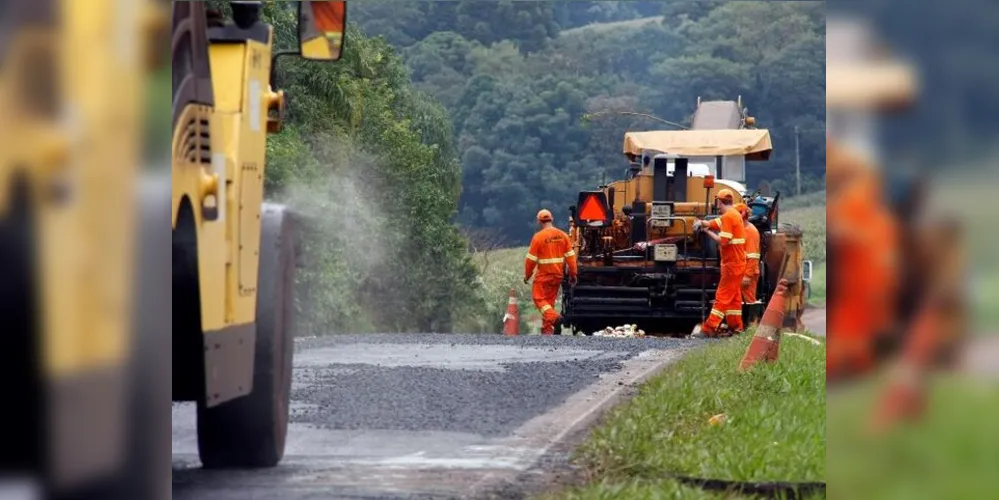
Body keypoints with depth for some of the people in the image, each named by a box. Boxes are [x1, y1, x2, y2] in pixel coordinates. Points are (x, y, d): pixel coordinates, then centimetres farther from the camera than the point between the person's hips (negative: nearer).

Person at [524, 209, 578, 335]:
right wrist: (573, 274, 9)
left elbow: (531, 259, -9)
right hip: (558, 274, 6)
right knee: (550, 300, 14)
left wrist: (527, 275, 3)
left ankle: (552, 316, -23)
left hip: (544, 274, -6)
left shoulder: (539, 237, -12)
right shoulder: (563, 235, 2)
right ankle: (547, 328, 15)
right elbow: (570, 256, 2)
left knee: (538, 298, 1)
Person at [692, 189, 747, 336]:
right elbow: (714, 223, 18)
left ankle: (710, 328, -12)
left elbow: (723, 241, -21)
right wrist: (702, 223, -1)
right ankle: (736, 326, 17)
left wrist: (707, 231, -10)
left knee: (723, 295, -10)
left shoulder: (728, 216, -16)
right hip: (737, 262, 9)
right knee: (734, 296, 14)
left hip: (732, 263, -9)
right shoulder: (733, 214, 14)